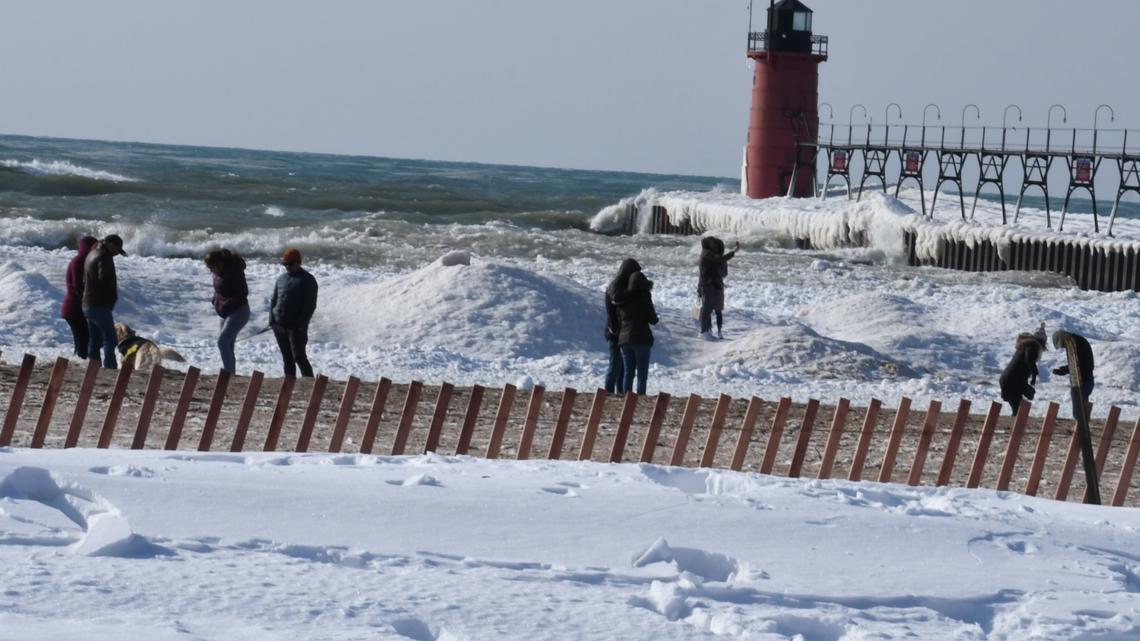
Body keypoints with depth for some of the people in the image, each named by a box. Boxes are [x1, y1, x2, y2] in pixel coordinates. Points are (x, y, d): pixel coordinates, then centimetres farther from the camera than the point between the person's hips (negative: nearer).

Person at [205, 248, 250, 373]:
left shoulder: (234, 272, -20)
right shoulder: (218, 272, 6)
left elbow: (243, 293, -21)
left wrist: (225, 306, -22)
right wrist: (216, 302, 5)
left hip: (238, 311, -9)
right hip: (226, 313, 9)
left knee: (222, 341, -18)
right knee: (228, 345, 10)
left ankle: (228, 371, -18)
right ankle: (230, 372, 16)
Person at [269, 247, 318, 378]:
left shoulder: (307, 280, -2)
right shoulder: (281, 279, 16)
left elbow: (310, 305, -8)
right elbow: (273, 301, 18)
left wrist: (300, 324, -15)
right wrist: (272, 321, 5)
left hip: (296, 327, -6)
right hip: (280, 326, 6)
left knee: (299, 357, -9)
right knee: (287, 358, 9)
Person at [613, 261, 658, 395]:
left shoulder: (621, 299, 8)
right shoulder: (643, 297, -8)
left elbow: (619, 320, 12)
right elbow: (653, 320, -4)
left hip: (624, 338, 5)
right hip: (641, 338, -5)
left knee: (628, 373, 10)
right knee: (642, 374, -3)